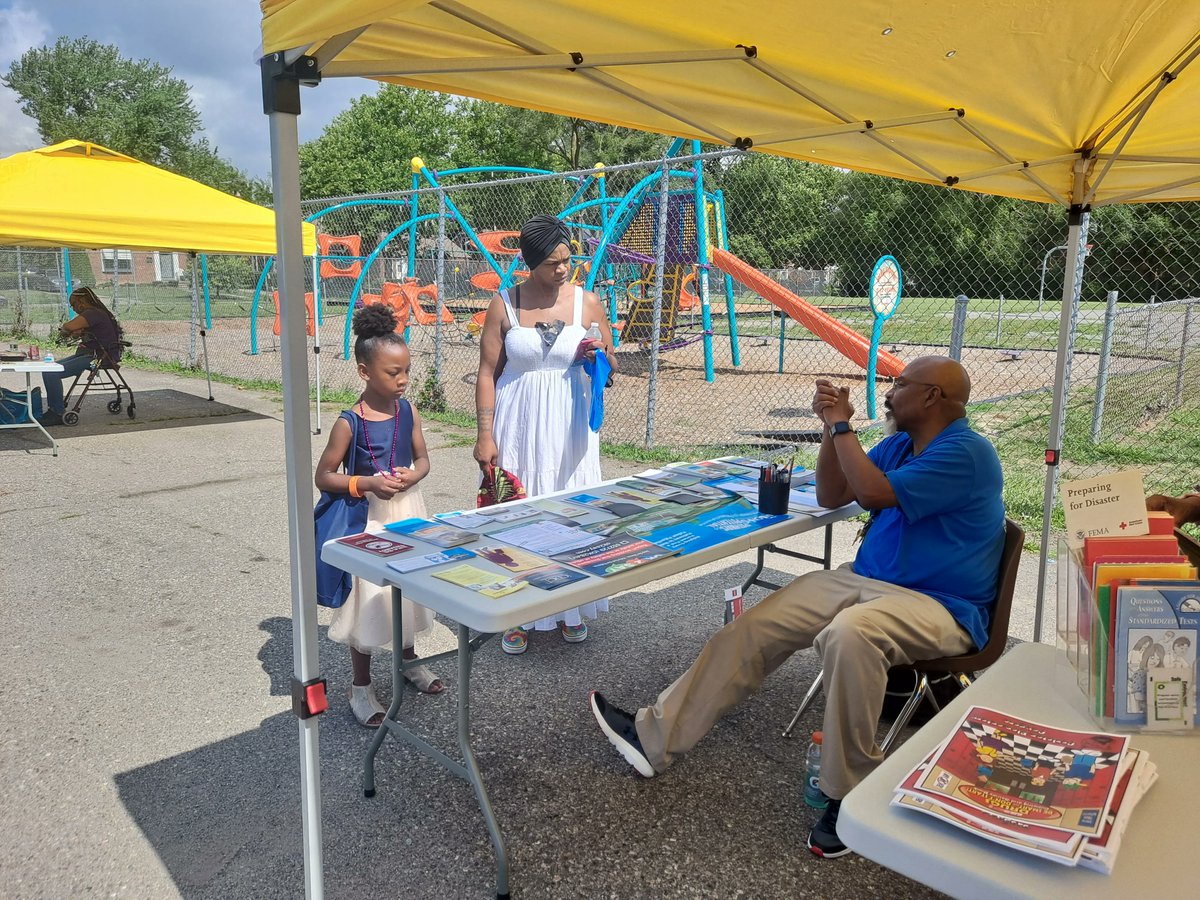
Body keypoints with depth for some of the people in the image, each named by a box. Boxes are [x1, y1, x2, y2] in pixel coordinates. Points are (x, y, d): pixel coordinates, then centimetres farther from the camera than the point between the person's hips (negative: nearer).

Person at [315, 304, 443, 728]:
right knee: (369, 597, 3)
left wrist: (412, 476, -14)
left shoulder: (408, 411, -2)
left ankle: (408, 661, 42)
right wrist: (367, 483, -24)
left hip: (408, 510, 5)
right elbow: (323, 476, -11)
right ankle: (361, 687, 20)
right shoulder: (349, 423, -16)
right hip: (369, 518, -5)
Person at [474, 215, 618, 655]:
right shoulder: (504, 305, -2)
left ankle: (570, 608, 24)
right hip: (518, 428, -1)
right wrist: (485, 435, -6)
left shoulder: (586, 301, 2)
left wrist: (601, 355, -13)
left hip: (569, 426, 1)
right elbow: (488, 373, -1)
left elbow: (611, 367, 10)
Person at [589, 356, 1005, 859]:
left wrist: (842, 426, -11)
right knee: (756, 625, -6)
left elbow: (876, 493, -23)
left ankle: (851, 796, -21)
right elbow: (830, 496, 12)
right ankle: (655, 737, -2)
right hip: (866, 580, 8)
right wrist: (833, 428, 0)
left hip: (941, 606, -8)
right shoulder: (900, 443, 13)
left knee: (848, 634, -40)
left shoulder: (966, 452, -14)